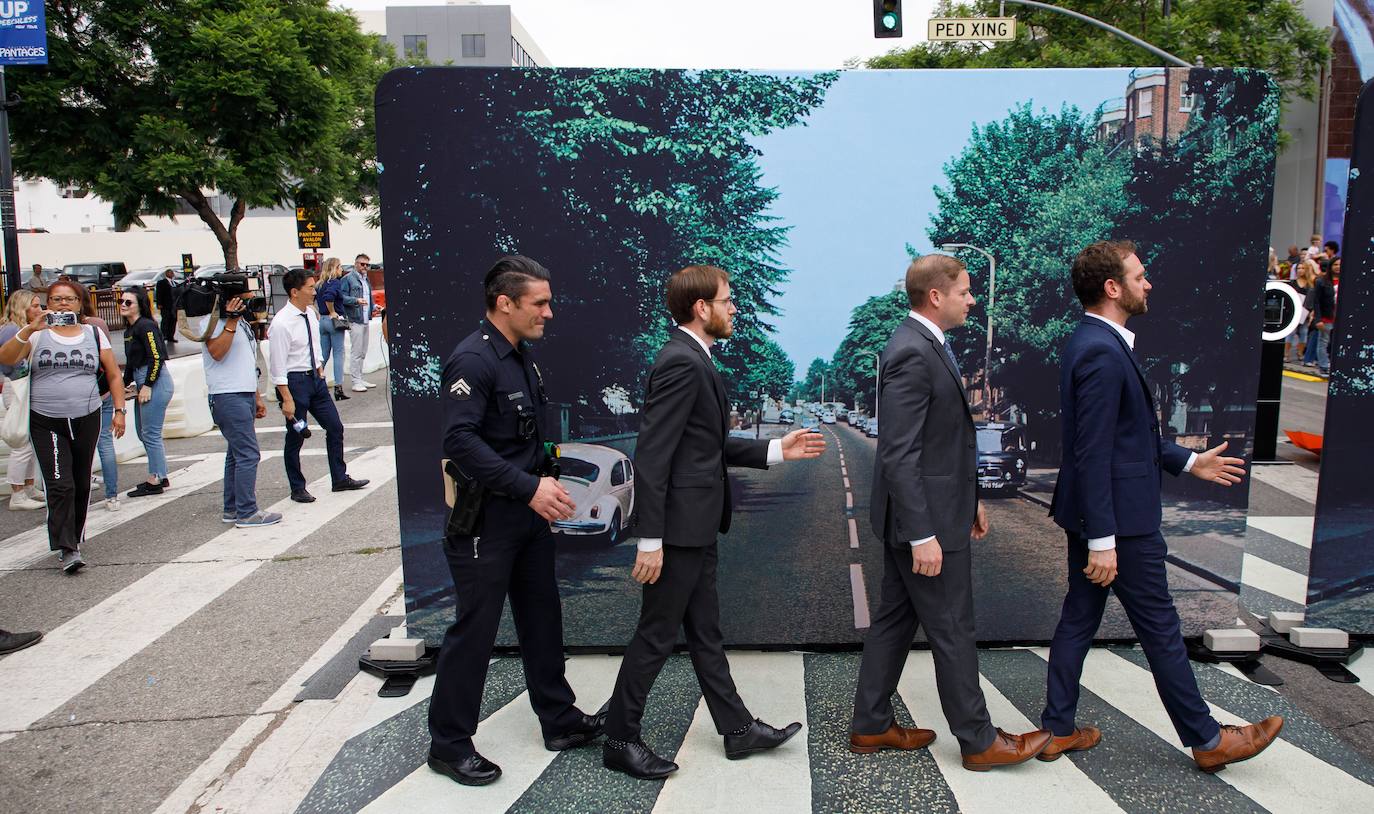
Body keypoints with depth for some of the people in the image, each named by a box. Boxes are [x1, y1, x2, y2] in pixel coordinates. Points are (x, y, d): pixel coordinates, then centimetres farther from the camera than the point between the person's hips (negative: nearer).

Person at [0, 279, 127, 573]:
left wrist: (119, 409, 4)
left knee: (81, 485, 10)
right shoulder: (37, 334, 3)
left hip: (87, 419, 2)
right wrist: (29, 329, -25)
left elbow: (114, 374, 13)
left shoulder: (94, 334, 9)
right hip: (46, 423, -2)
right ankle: (67, 549, -10)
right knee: (60, 485, -10)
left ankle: (74, 539, 27)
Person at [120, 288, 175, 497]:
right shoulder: (129, 329, 16)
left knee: (150, 434, -5)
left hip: (156, 382, -10)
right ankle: (160, 477, 22)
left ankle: (155, 482, 3)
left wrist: (147, 385, -18)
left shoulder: (146, 326, -12)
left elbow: (157, 357, -18)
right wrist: (126, 384, 19)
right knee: (143, 433, 14)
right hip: (142, 383, 10)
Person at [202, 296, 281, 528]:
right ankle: (246, 513, -7)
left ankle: (232, 509, 20)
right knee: (248, 455, -11)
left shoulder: (240, 321, 19)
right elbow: (216, 352, -24)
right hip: (228, 397, -10)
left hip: (245, 395, 10)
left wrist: (257, 398, 23)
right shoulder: (214, 319, -9)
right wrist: (231, 323, -25)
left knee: (237, 454, 13)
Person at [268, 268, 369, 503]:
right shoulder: (281, 323, -19)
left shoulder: (311, 314, 4)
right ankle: (297, 489, 19)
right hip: (294, 381, -8)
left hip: (315, 378, 8)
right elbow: (277, 365, -19)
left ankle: (340, 479, 23)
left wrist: (319, 366, 9)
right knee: (296, 437, 5)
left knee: (335, 427, 10)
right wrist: (287, 399, -20)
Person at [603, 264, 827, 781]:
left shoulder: (694, 361, 13)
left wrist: (776, 450, 12)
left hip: (696, 526, 10)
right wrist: (650, 541, -24)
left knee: (705, 632, 17)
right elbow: (652, 455, -23)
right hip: (679, 526, -10)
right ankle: (620, 741, 17)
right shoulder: (681, 363, -19)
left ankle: (737, 729, 29)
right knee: (657, 635, 2)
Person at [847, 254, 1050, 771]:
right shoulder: (911, 354, -21)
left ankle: (870, 726, 26)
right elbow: (899, 455, -25)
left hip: (934, 508, 10)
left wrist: (969, 497, 21)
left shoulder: (927, 345, 11)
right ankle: (978, 740, 18)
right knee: (952, 630, 3)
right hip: (925, 517, -10)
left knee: (895, 619, 16)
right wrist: (923, 535, -25)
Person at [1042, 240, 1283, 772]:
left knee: (1079, 617, 14)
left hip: (1093, 515, 10)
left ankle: (1058, 730, 24)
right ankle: (1206, 740, 23)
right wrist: (1102, 541, -23)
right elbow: (1092, 454, -25)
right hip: (1119, 518, -10)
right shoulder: (1102, 353, -22)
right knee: (1160, 628, 5)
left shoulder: (1095, 343, 10)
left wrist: (1188, 463, 22)